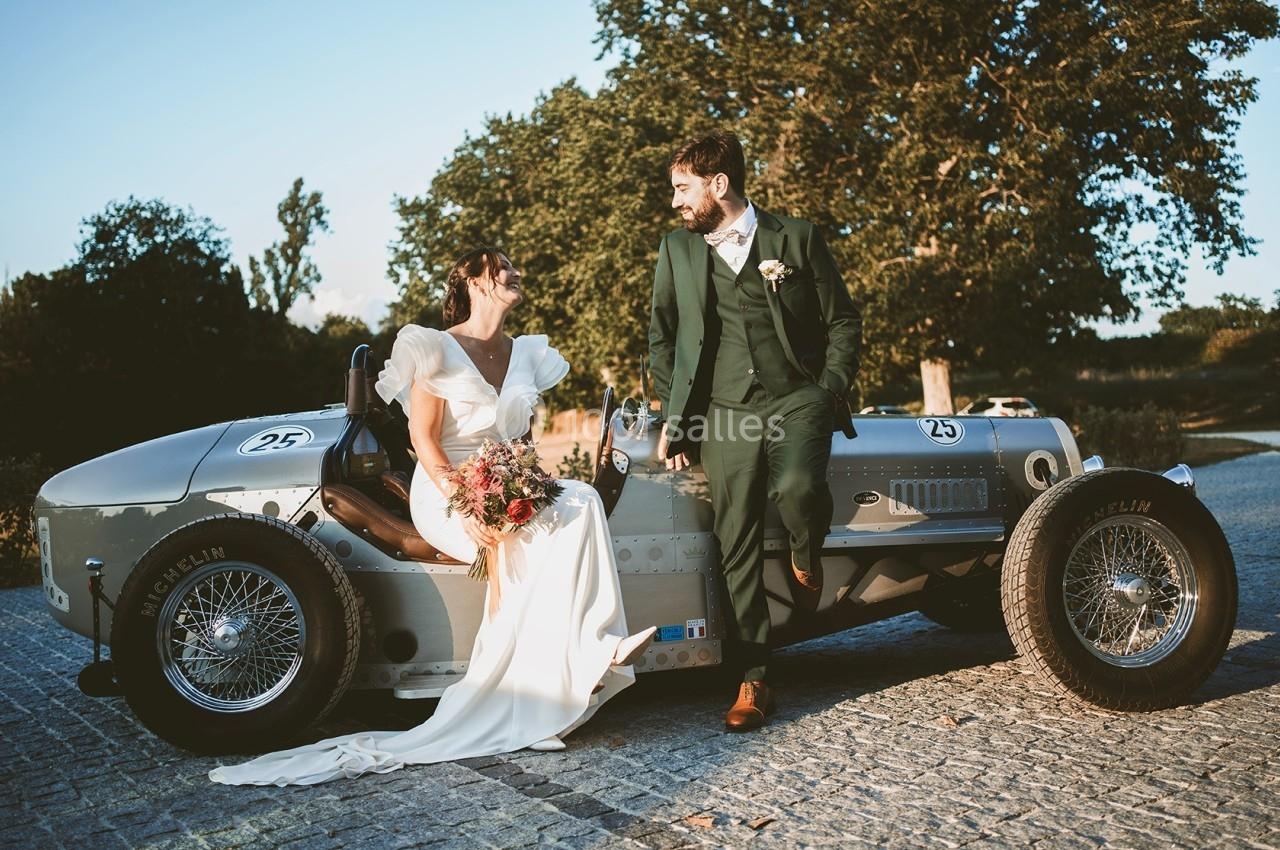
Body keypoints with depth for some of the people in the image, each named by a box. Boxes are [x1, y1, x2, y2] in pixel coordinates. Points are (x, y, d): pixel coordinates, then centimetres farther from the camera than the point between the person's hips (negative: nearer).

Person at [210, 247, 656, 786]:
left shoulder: (526, 354, 15)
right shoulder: (438, 349, -4)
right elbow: (423, 437, -11)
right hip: (446, 491, -5)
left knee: (580, 500, -25)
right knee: (514, 536, -34)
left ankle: (591, 651, -33)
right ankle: (584, 659, -30)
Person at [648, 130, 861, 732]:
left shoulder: (796, 238, 6)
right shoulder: (677, 248, 14)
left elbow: (842, 321, 9)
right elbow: (661, 337, 18)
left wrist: (831, 391, -2)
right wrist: (673, 413, 10)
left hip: (796, 398, -2)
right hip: (724, 412, 3)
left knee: (797, 486, -31)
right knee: (738, 548, -3)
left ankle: (807, 558, 4)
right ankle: (754, 680, 7)